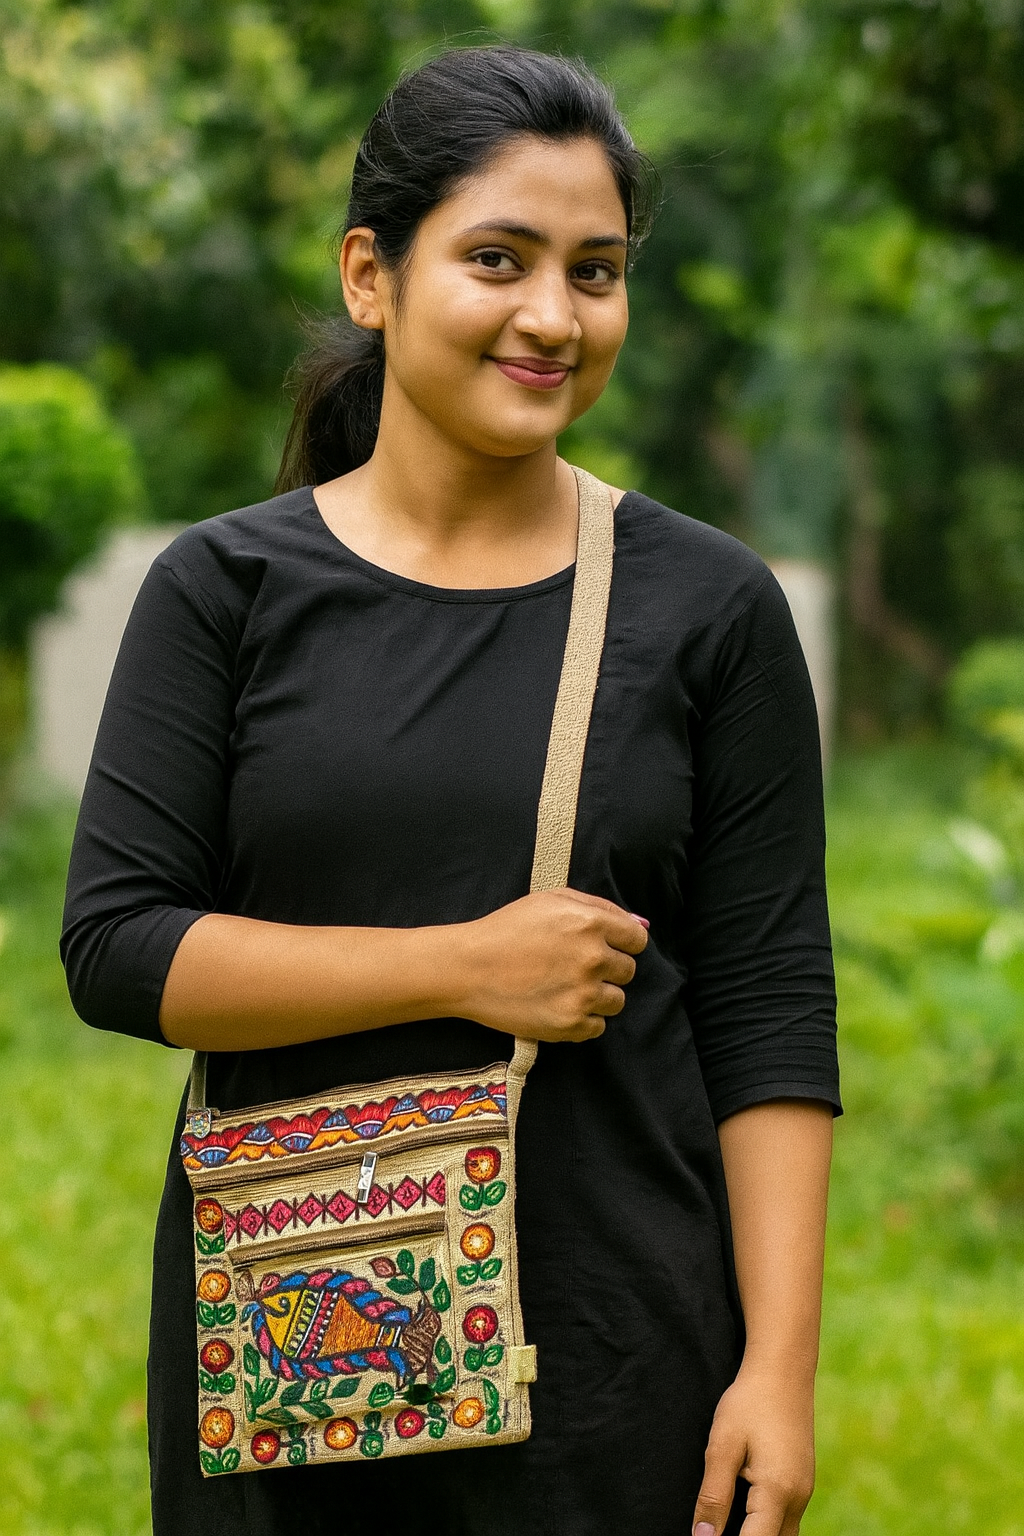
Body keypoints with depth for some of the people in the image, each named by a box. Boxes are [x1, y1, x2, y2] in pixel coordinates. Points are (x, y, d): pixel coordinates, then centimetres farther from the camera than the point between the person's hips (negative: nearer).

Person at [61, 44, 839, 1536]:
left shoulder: (709, 609, 1)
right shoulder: (225, 589, 2)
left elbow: (772, 1015, -1)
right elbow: (114, 948, -5)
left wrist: (780, 1368, -8)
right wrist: (463, 969, -15)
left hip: (613, 1356, 0)